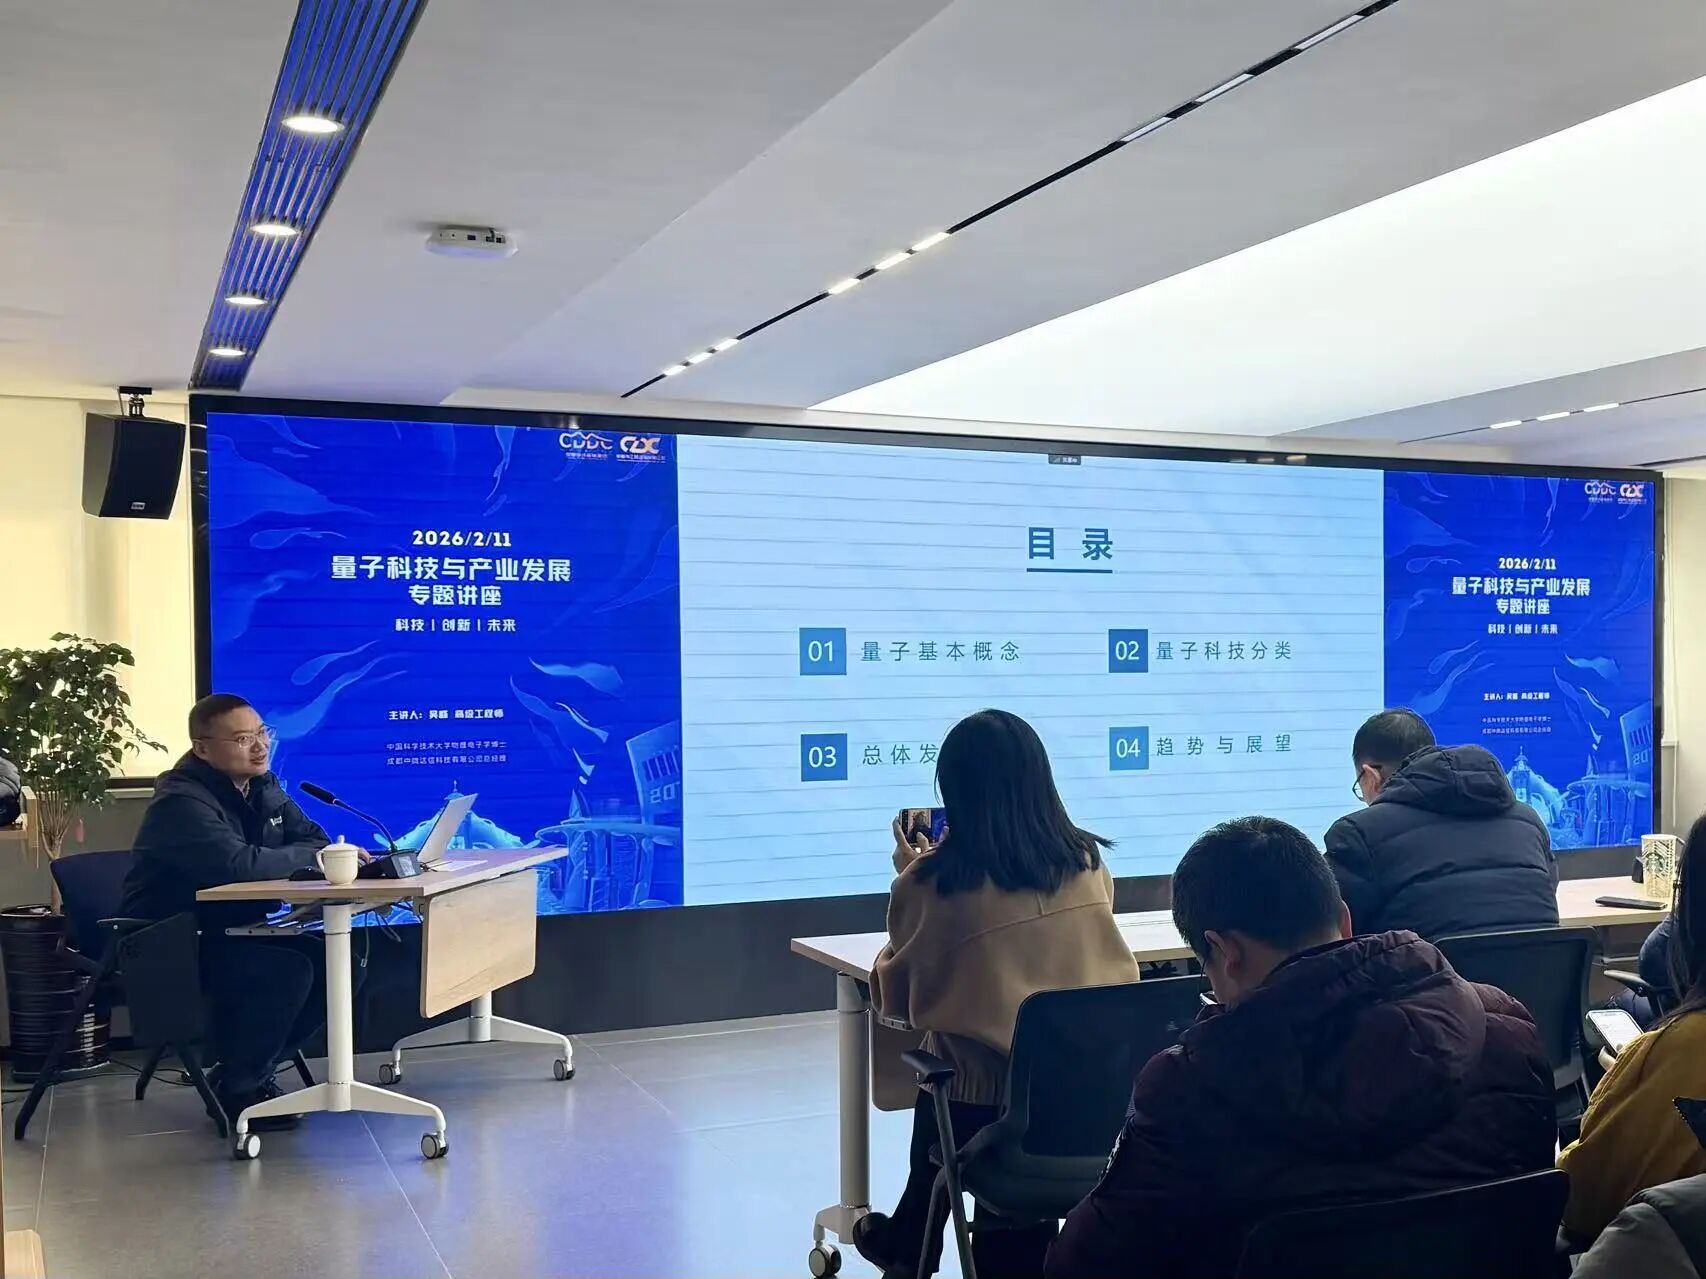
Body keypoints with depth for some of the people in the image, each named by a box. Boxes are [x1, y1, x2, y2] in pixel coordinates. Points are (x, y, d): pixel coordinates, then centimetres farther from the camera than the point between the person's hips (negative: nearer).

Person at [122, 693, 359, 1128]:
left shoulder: (261, 785, 5)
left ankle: (250, 1068, 9)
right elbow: (237, 864, -37)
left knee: (330, 962, -7)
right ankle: (237, 1090, -5)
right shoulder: (182, 801, -23)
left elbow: (312, 838, 7)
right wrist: (314, 857, -23)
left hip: (233, 930, 9)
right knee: (287, 971, -26)